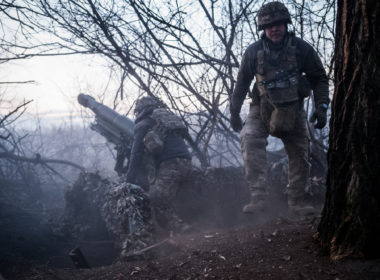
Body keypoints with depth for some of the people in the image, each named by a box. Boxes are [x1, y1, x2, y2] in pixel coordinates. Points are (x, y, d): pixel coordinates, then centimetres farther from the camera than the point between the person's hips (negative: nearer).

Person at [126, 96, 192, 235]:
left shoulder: (142, 126, 7)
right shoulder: (169, 117, 28)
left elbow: (137, 155, 1)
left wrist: (130, 181, 3)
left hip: (171, 164, -8)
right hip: (186, 162, 8)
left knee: (158, 203, -8)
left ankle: (182, 231, -16)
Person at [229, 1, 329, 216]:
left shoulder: (301, 49, -7)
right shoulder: (254, 52, -6)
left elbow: (320, 78, 2)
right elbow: (242, 83, 6)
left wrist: (321, 107, -8)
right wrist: (234, 112, 8)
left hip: (293, 109, 1)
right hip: (262, 109, -1)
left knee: (300, 154, 0)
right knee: (251, 140, -25)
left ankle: (297, 202, 16)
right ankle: (258, 197, -27)